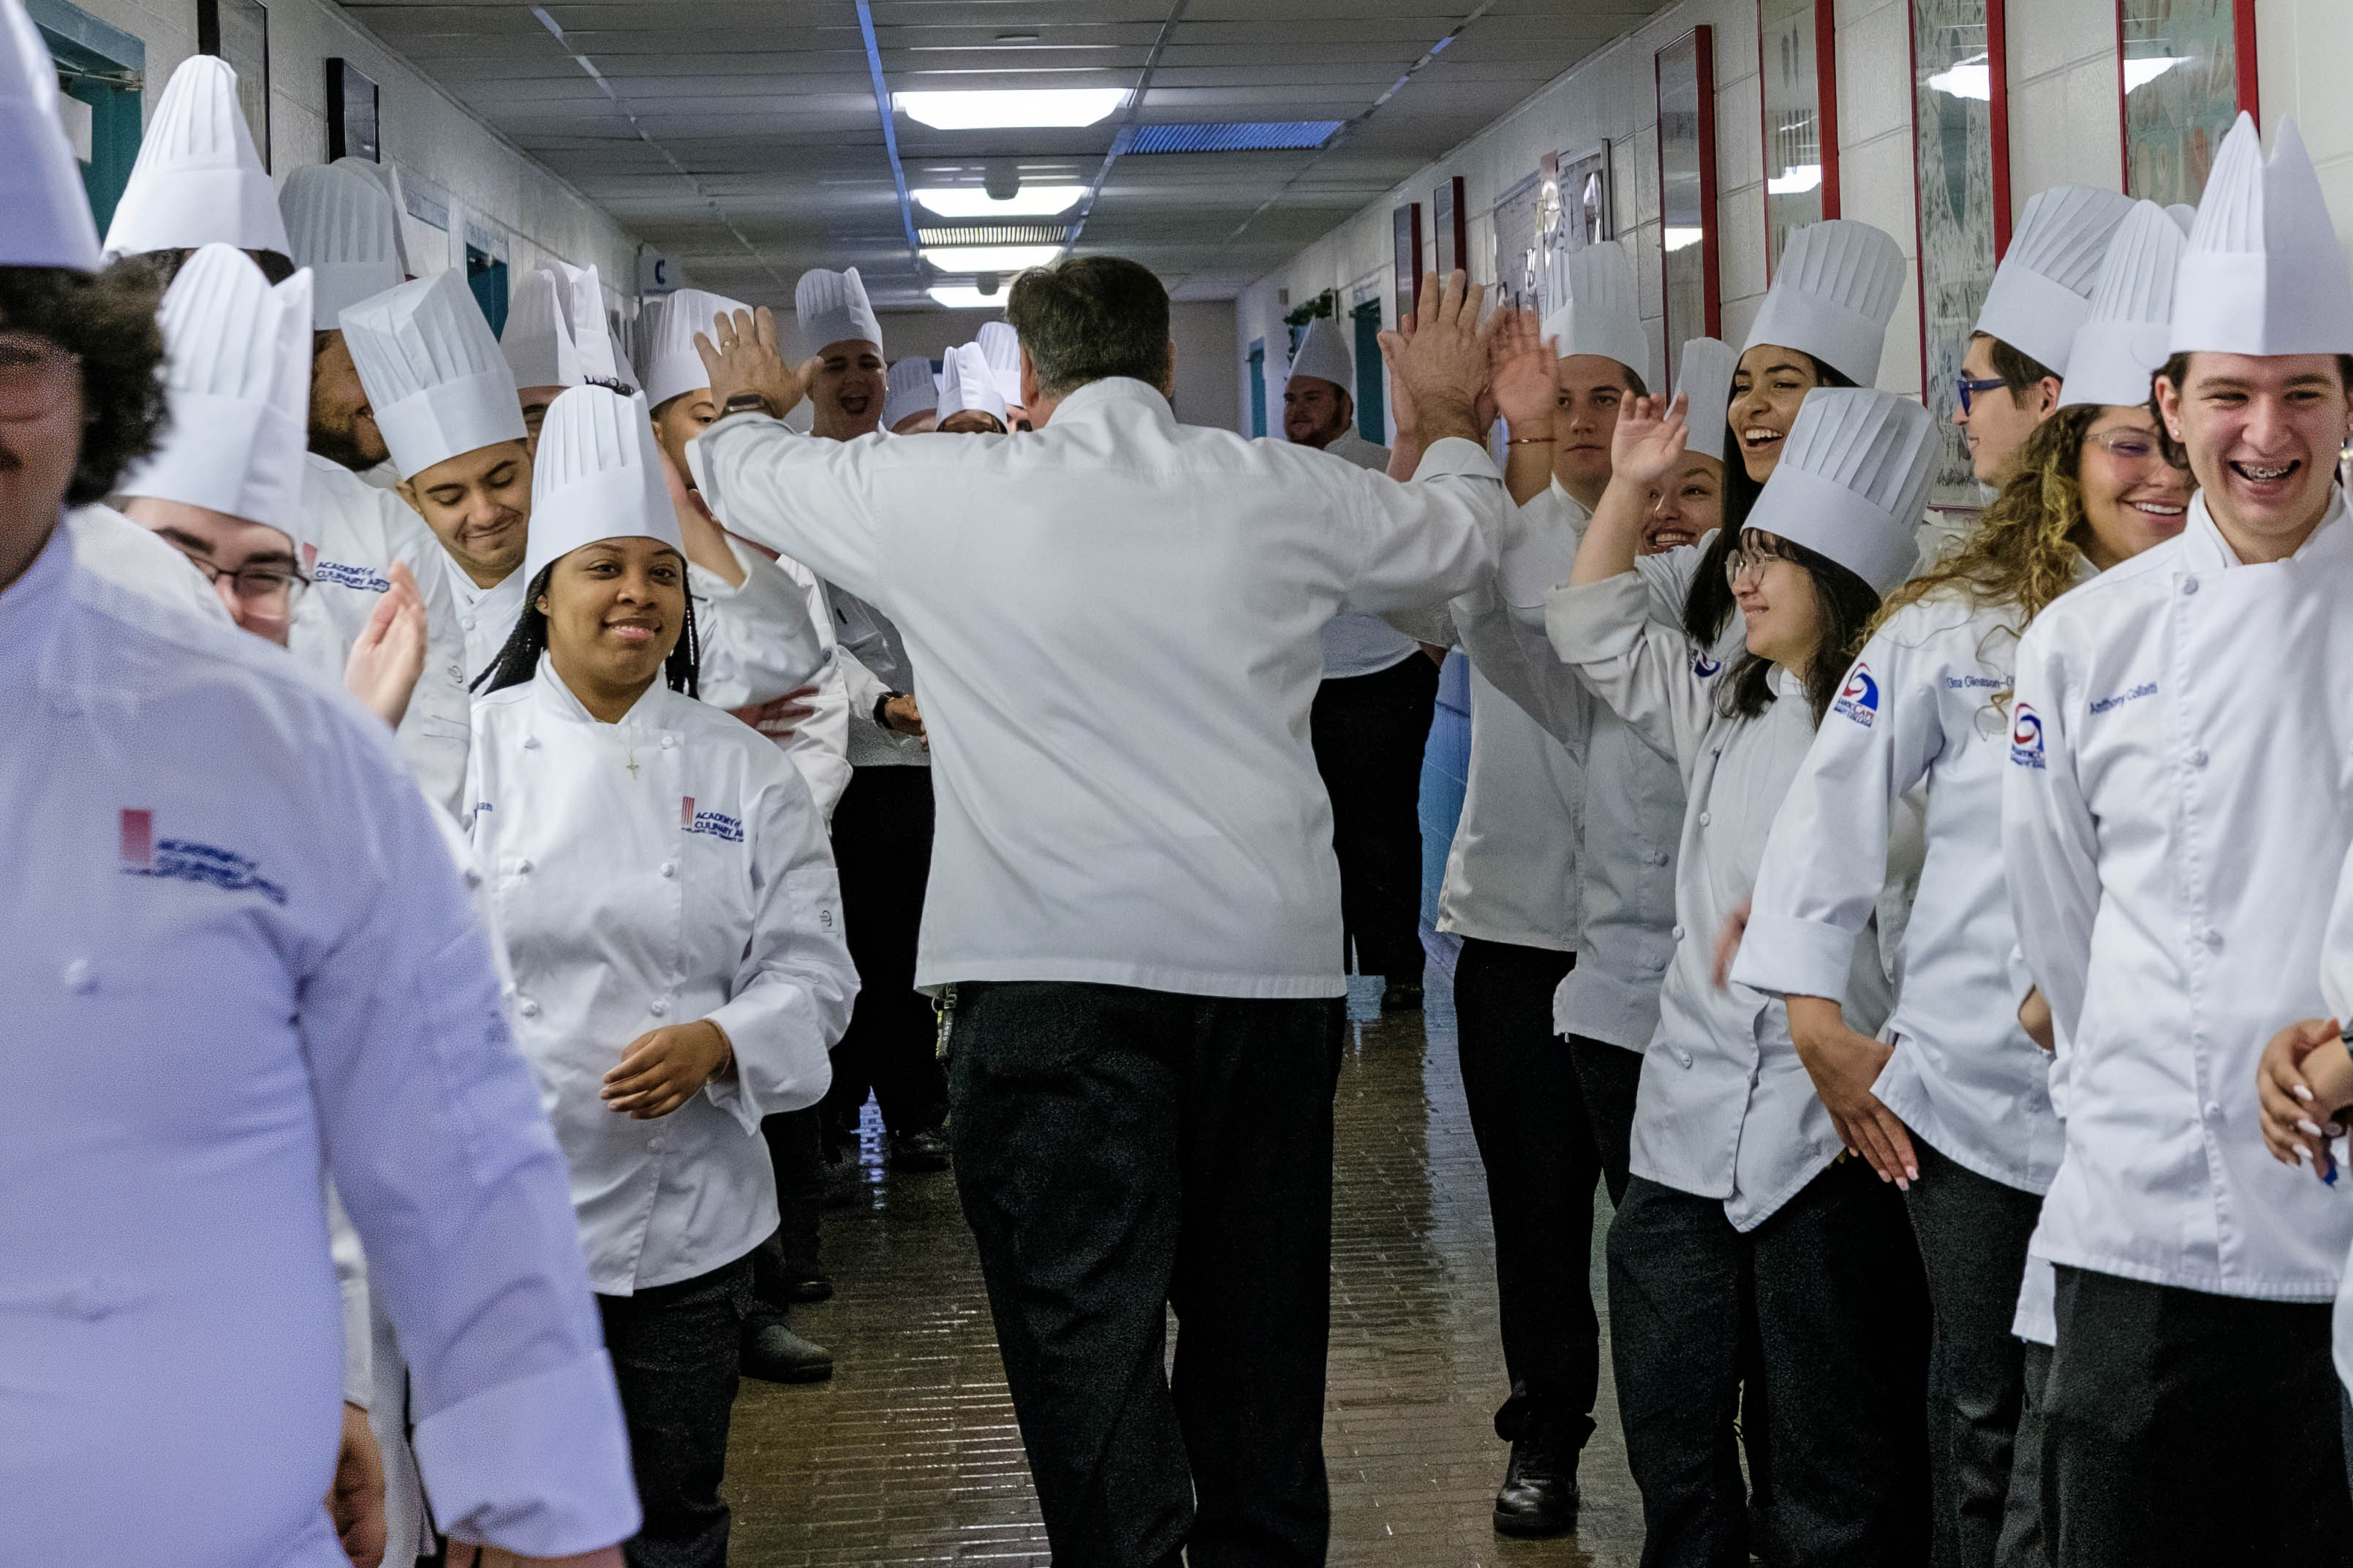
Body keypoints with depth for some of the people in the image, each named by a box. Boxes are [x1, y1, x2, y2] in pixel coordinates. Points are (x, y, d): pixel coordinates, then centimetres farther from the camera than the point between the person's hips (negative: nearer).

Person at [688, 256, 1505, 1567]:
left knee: (1084, 1316, -2)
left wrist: (752, 403, 40)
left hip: (1054, 966, -3)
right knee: (1257, 1311, 17)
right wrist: (1452, 420, 45)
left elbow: (747, 472, 17)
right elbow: (1460, 538, 24)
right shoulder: (1281, 493, 5)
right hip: (1271, 956, 4)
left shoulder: (944, 497, -2)